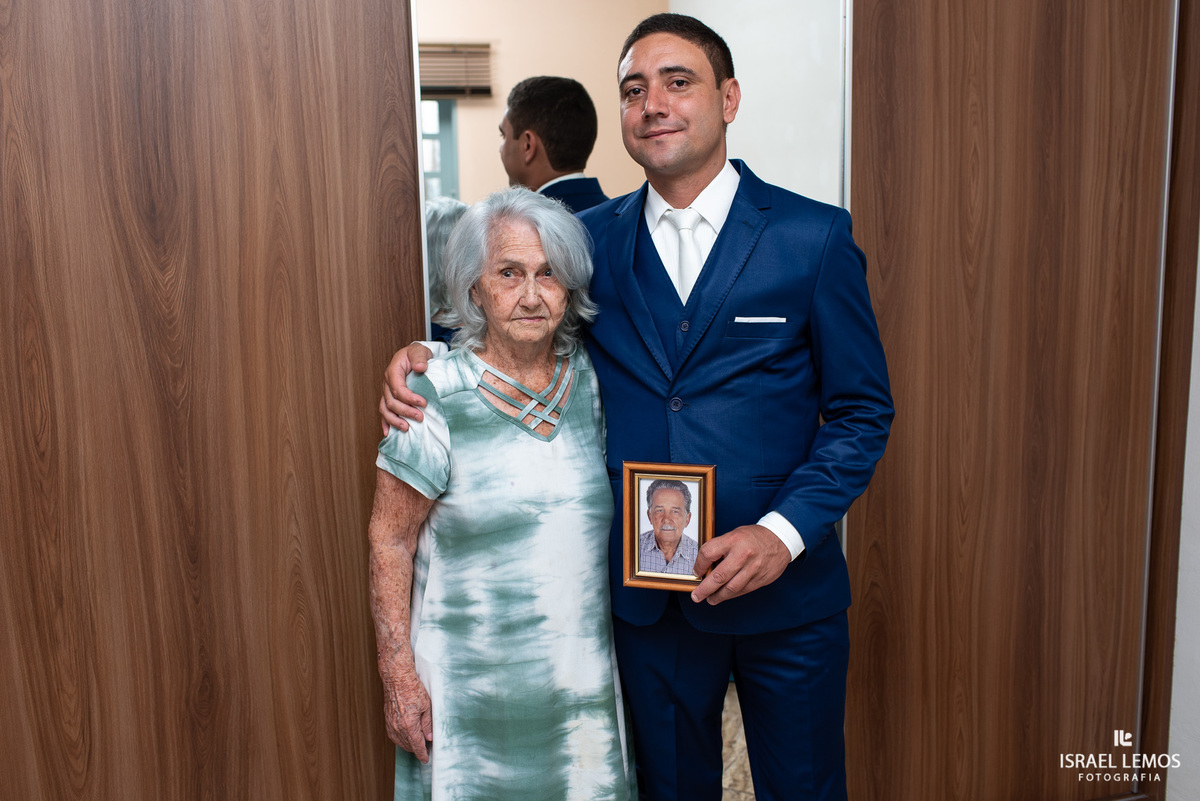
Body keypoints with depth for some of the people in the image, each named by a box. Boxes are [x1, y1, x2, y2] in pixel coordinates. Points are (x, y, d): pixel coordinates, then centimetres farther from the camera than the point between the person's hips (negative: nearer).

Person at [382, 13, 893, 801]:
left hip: (785, 590, -1)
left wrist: (785, 532, -17)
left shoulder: (816, 236, -6)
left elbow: (862, 411, -5)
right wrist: (425, 355, -8)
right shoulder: (590, 238, 1)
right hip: (646, 593, 2)